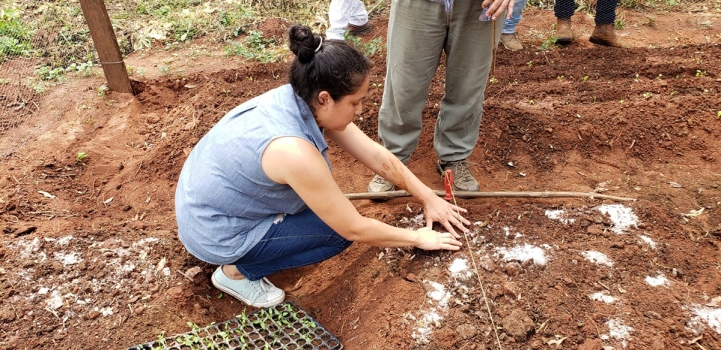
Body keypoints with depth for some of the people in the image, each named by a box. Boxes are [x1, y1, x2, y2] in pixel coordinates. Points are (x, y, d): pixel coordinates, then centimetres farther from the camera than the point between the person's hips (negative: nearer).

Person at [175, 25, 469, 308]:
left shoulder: (302, 100, -11)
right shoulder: (294, 151, -35)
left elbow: (378, 156, -3)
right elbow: (355, 229, -23)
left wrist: (430, 198, 4)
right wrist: (418, 238, -8)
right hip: (216, 233, -8)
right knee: (338, 231, -7)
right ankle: (236, 272, 4)